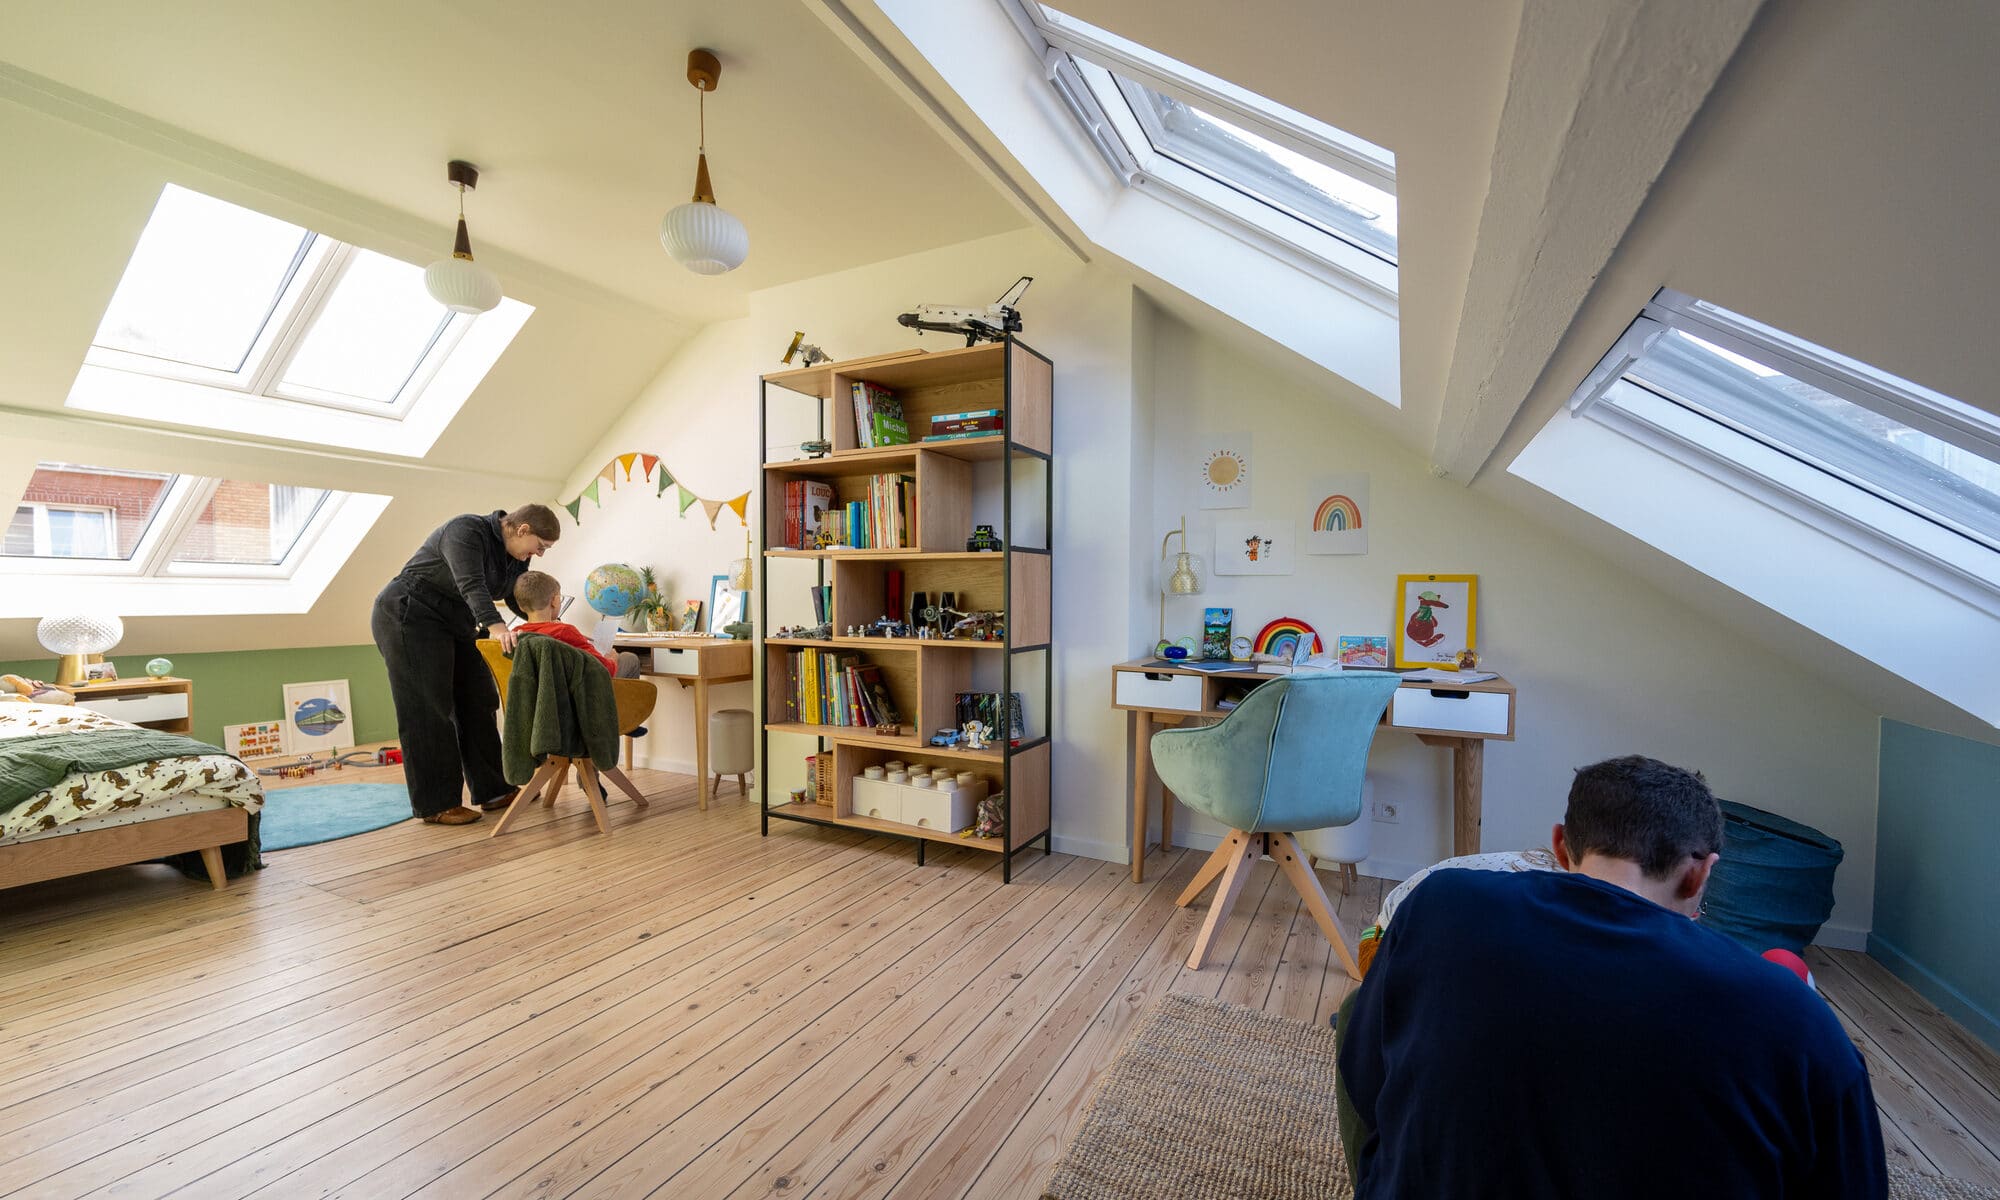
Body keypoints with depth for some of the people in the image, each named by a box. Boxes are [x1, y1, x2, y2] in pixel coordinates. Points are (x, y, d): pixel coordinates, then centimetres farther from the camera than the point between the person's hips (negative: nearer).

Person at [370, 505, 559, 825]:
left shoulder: (515, 555, 5)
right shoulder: (466, 531, -21)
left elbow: (520, 600, 10)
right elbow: (471, 584, -36)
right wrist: (494, 625, -49)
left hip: (455, 626, 9)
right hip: (409, 618, -9)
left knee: (477, 705, 4)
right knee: (429, 711, -9)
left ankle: (493, 790, 9)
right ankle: (436, 805, -4)